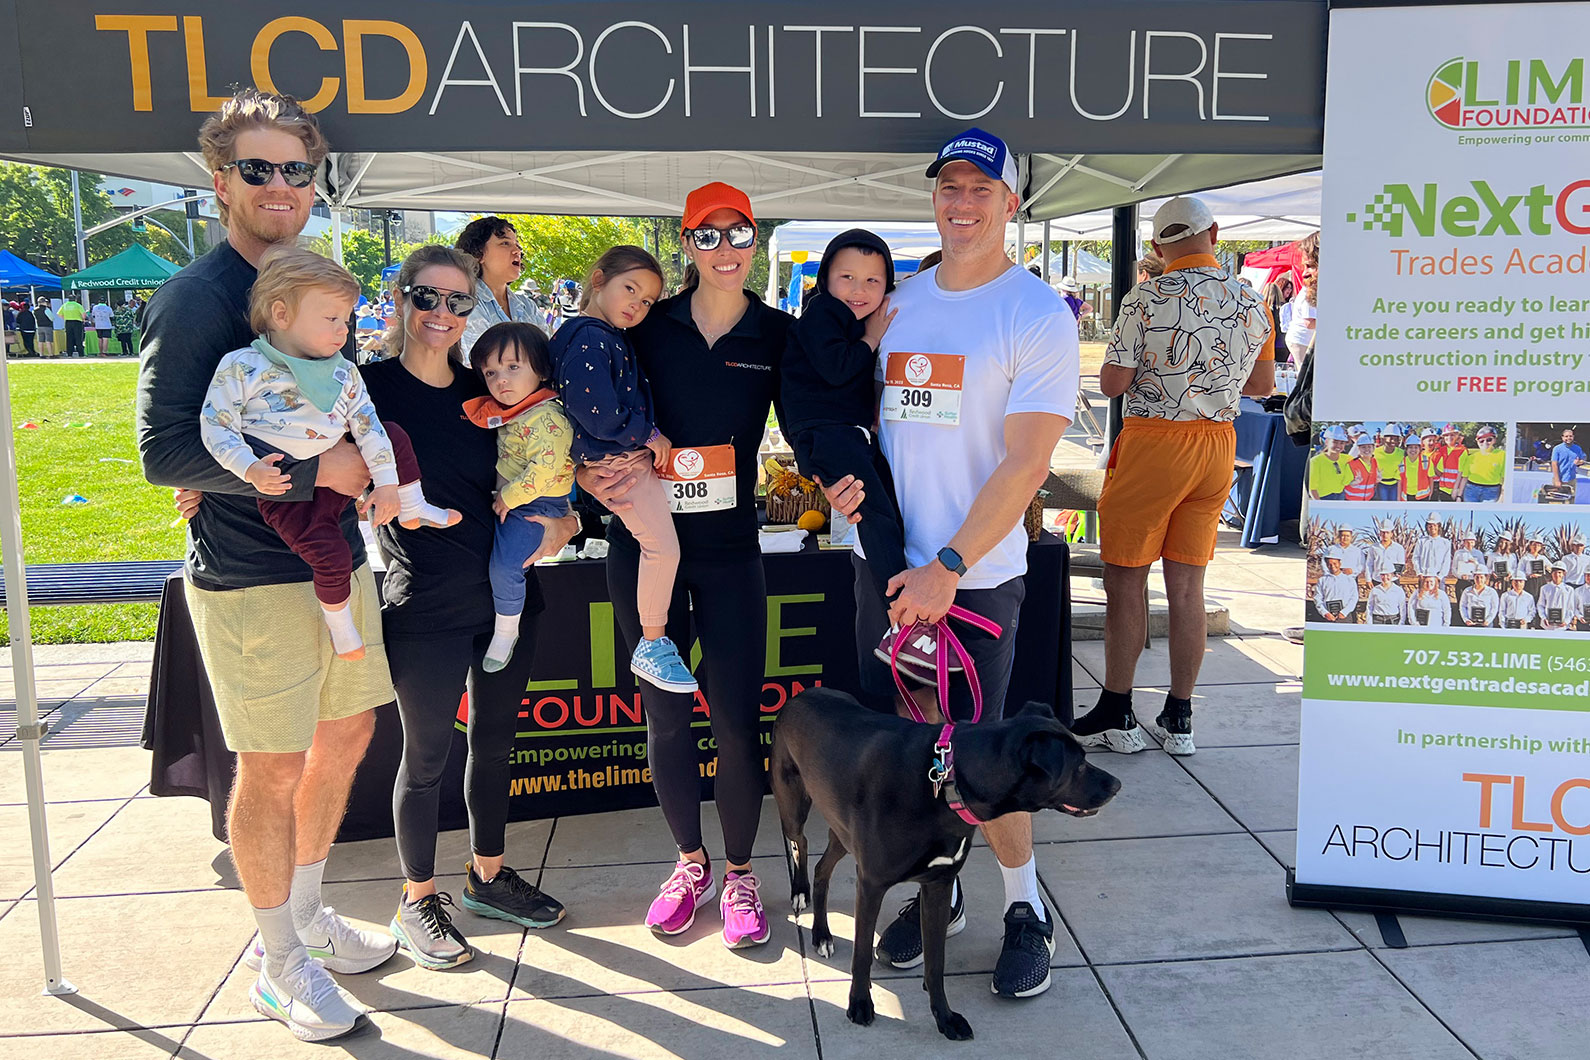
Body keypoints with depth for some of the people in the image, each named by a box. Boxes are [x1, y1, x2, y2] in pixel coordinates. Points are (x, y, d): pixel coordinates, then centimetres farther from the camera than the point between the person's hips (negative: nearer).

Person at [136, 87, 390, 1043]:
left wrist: (249, 468, 6)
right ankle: (279, 962, 20)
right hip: (249, 574, -7)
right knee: (273, 767, 1)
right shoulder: (196, 299, -11)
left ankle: (307, 914, 34)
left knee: (348, 733, 14)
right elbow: (165, 451, -18)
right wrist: (312, 468, -20)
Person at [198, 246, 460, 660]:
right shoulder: (241, 367, -11)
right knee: (330, 553, -21)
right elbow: (215, 426, -10)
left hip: (336, 474, 6)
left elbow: (366, 424, 5)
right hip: (283, 486, -5)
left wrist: (386, 483, -2)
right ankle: (338, 623, 5)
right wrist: (250, 470, -25)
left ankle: (412, 510, 20)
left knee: (395, 436, 6)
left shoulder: (343, 372, 5)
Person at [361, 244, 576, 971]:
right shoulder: (369, 386, -7)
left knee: (495, 741, 16)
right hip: (425, 609, -5)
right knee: (426, 755, 6)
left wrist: (560, 521, -6)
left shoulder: (484, 392, 7)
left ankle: (489, 876, 35)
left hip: (507, 593, 5)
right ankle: (417, 902, 25)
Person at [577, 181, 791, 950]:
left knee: (737, 719, -2)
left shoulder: (779, 334, 1)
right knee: (665, 714, 10)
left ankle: (739, 874, 20)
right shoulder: (649, 325, 3)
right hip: (644, 542, 1)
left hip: (729, 546, -1)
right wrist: (590, 472, -12)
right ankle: (690, 862, 30)